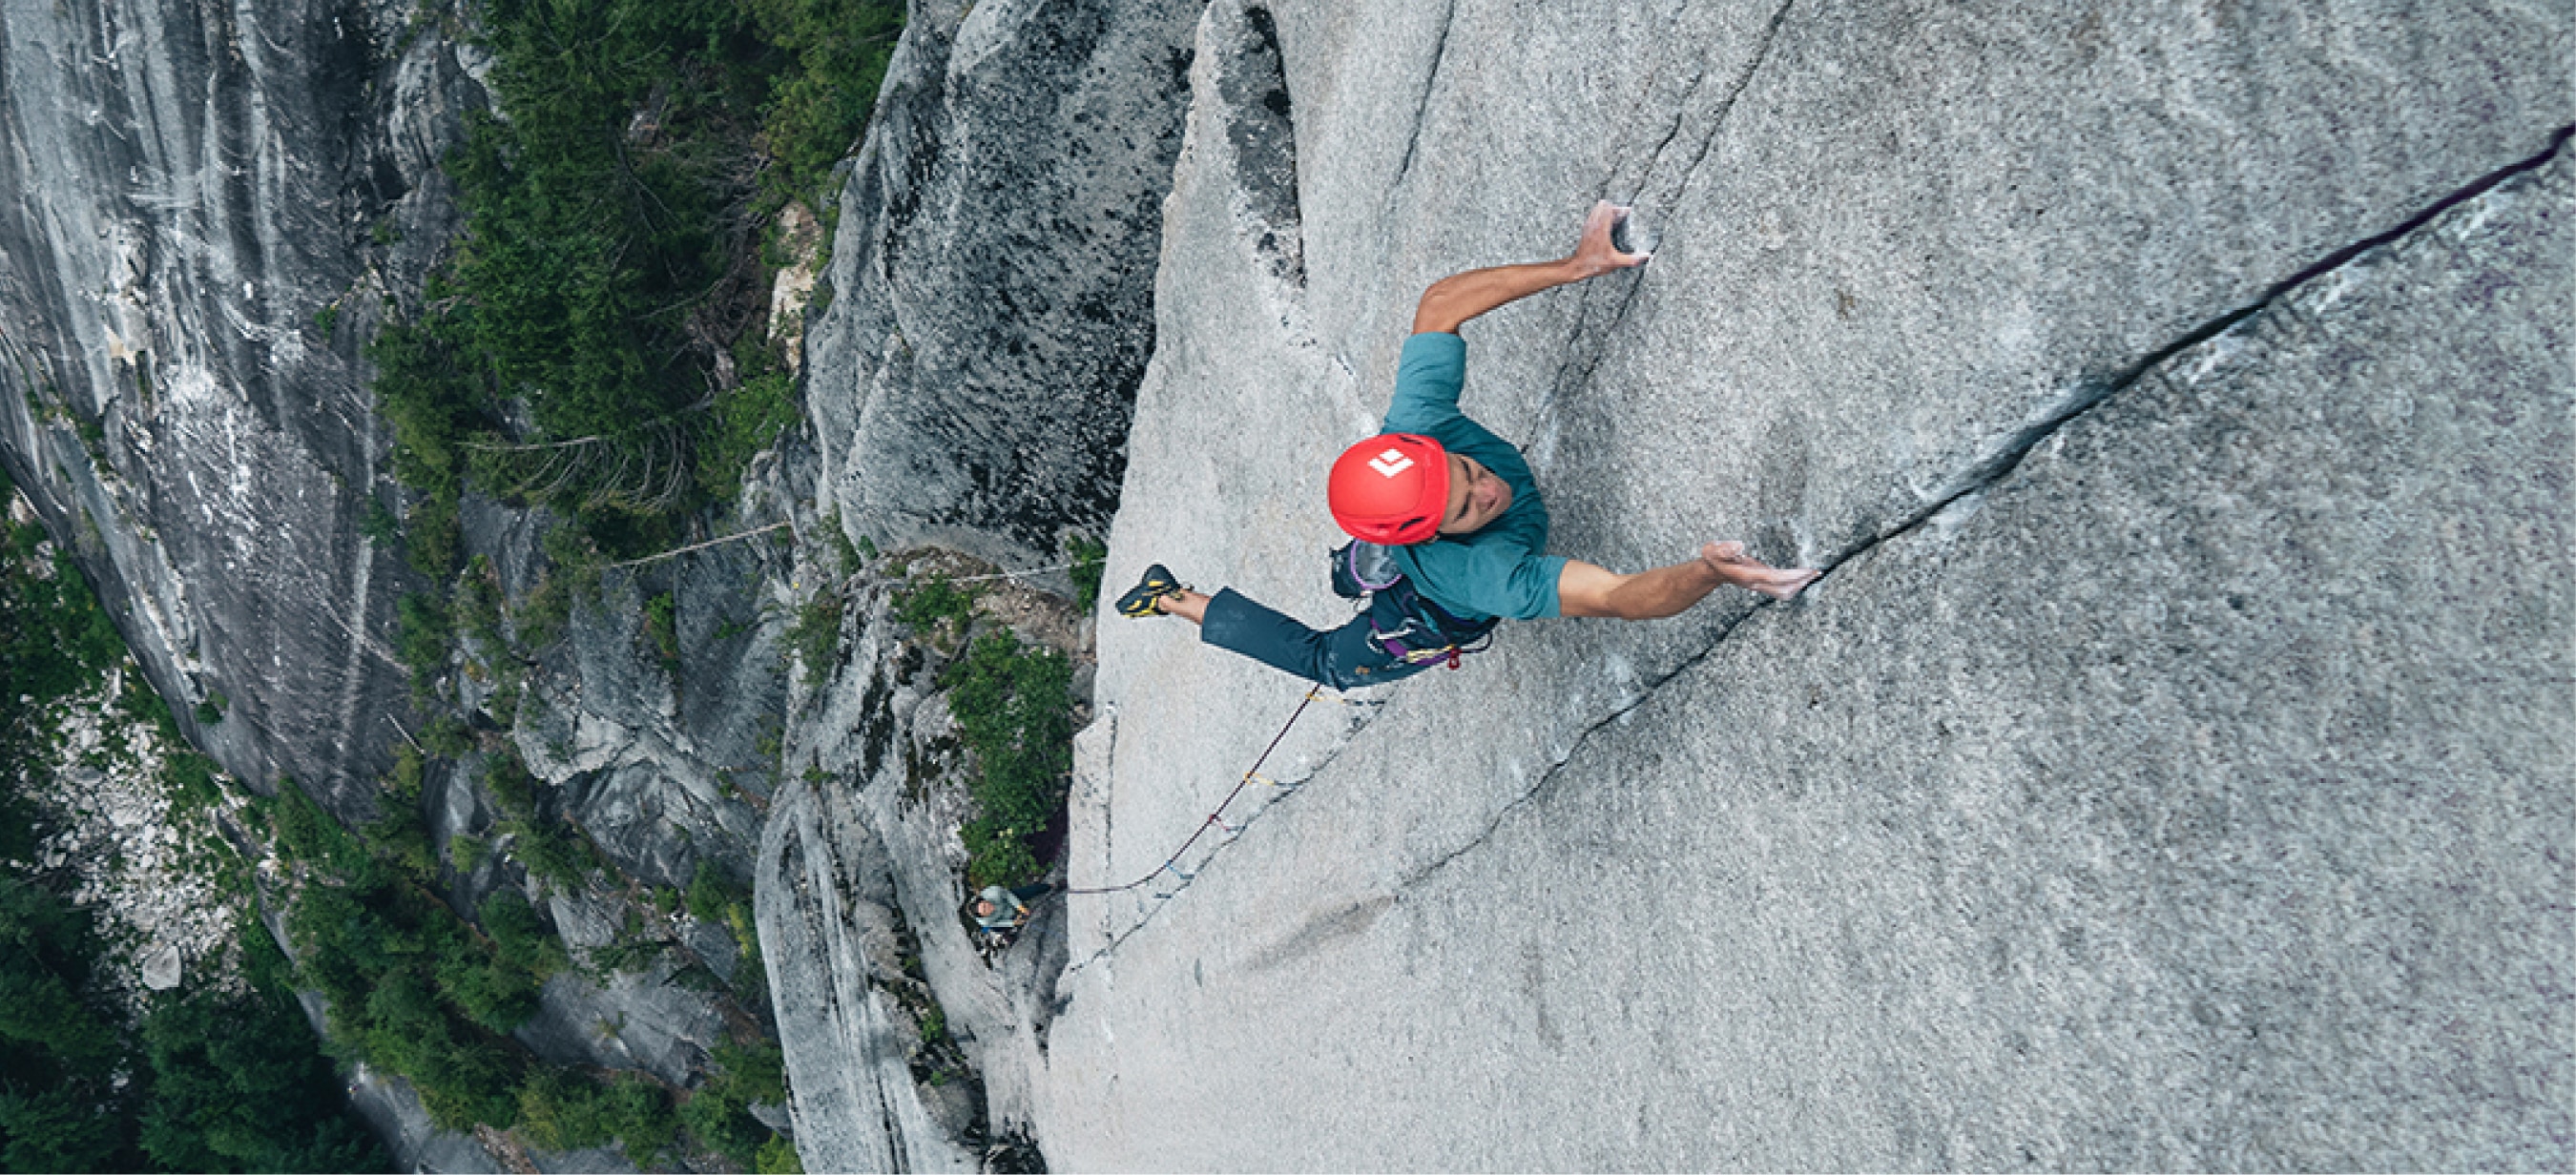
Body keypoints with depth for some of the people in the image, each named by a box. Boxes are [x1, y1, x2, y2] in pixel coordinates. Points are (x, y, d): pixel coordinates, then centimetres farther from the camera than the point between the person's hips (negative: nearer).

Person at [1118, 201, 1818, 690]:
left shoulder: (1418, 423, -42)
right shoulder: (1478, 572, -55)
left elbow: (1440, 303, -31)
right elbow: (1618, 596, -60)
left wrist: (1575, 266, -33)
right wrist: (1709, 573, -79)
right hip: (1420, 627, -3)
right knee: (1326, 660, 25)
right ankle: (1175, 600, 34)